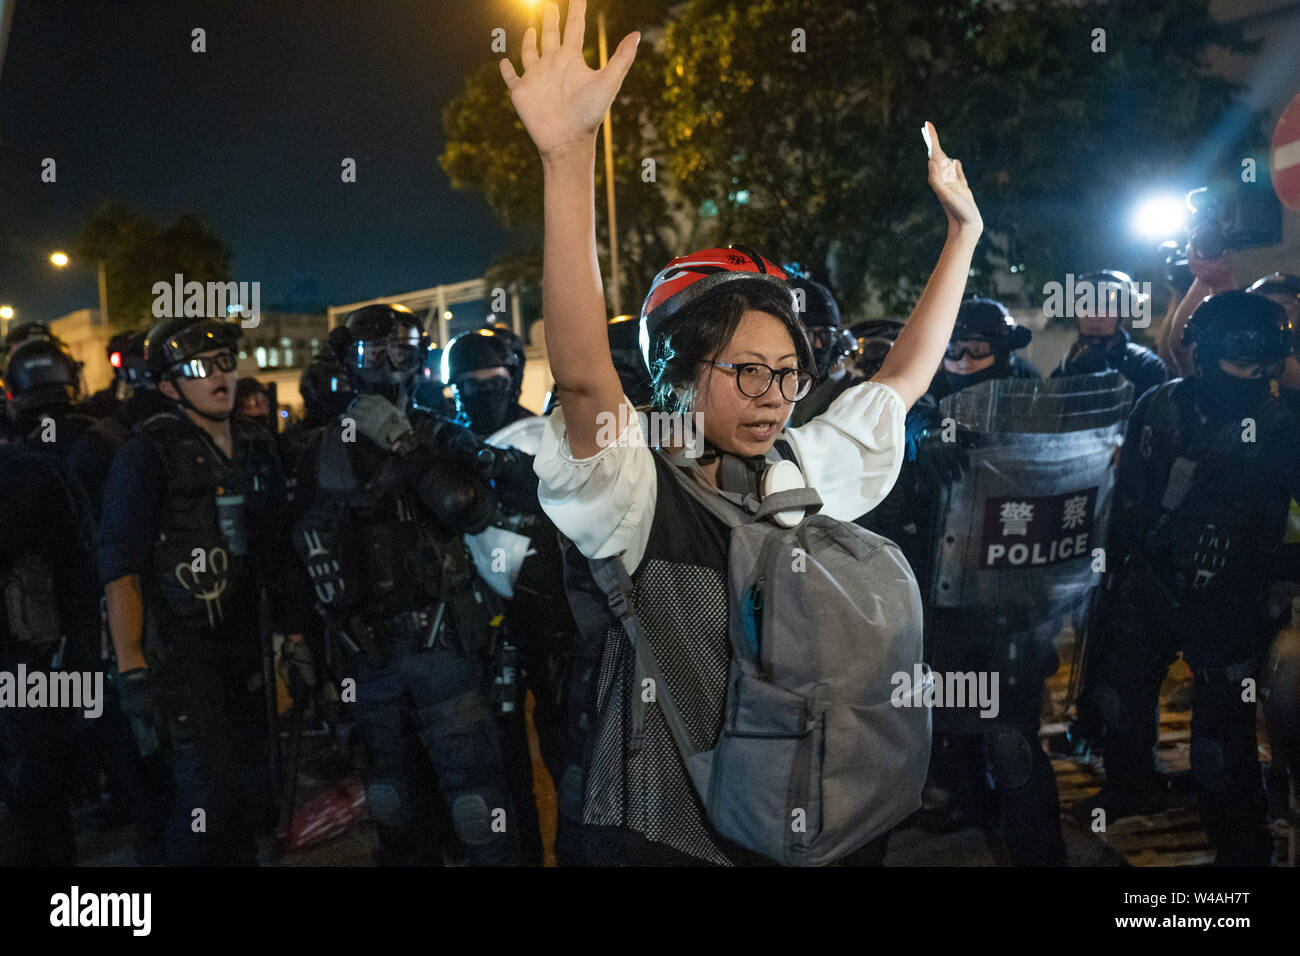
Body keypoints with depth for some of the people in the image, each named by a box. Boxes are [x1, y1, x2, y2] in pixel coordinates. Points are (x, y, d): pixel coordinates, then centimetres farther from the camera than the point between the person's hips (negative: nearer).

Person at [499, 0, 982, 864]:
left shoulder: (803, 472, 3)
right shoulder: (639, 494, -16)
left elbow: (904, 379, 14)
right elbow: (582, 374, -33)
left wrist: (964, 231, 14)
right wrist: (568, 155, -44)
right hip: (669, 838, -6)